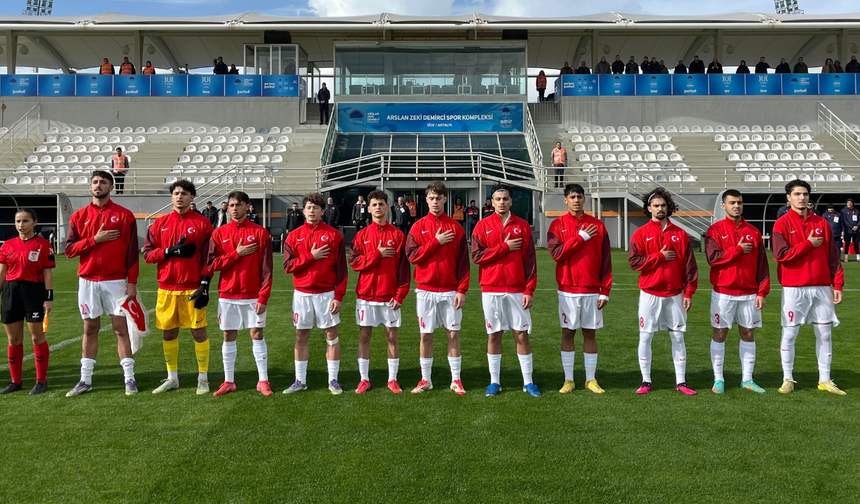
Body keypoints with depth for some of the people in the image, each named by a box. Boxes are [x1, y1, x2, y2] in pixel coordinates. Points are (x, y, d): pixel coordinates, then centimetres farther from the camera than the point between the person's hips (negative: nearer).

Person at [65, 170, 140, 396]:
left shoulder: (124, 215, 0)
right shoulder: (78, 216, 8)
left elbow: (132, 251, -3)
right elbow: (69, 249, 1)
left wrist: (132, 282, -8)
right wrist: (95, 240, -12)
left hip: (116, 281, -3)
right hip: (88, 282, 3)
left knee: (121, 328, -1)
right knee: (90, 329, 10)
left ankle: (129, 378, 4)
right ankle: (85, 380, 17)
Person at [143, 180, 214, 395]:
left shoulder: (202, 223, 1)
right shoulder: (160, 224, 10)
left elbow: (208, 257, -3)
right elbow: (148, 254, 5)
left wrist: (204, 285, -11)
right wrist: (171, 251, -11)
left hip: (192, 287, -3)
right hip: (166, 288, 3)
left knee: (198, 331, -2)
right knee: (169, 332, 10)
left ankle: (203, 379, 10)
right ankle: (172, 379, 24)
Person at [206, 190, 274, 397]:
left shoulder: (260, 233, -2)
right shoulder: (219, 233, 5)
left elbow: (266, 268, -6)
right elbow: (212, 264, -3)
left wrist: (263, 297, -12)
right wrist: (237, 254, -12)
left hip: (253, 295, -2)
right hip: (227, 295, 2)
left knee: (257, 335, -1)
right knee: (229, 337, 7)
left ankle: (263, 381, 7)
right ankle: (229, 382, 17)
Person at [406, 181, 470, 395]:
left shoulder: (455, 227, 3)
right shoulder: (418, 226, 4)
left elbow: (463, 261, 0)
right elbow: (412, 255, -7)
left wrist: (462, 290, -7)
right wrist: (436, 242, -12)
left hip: (450, 290, 0)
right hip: (425, 290, 0)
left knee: (453, 334, 3)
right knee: (426, 335, 5)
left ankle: (455, 380, 13)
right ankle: (426, 380, 16)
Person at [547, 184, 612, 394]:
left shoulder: (597, 225, 4)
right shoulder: (557, 225, 1)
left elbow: (605, 260, 2)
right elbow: (556, 253, -14)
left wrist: (605, 291, -2)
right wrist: (580, 237, -13)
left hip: (592, 290, 1)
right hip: (568, 290, -1)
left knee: (590, 333, 6)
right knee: (568, 332, 4)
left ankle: (590, 380, 15)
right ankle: (568, 380, 13)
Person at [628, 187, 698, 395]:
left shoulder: (680, 234, 6)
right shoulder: (641, 234, 1)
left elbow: (689, 265, 3)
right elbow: (634, 261, -10)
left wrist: (689, 292, -3)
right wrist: (660, 257, -13)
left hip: (675, 294, 1)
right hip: (650, 294, -1)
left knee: (678, 337, 5)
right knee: (645, 337, 2)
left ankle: (681, 382, 14)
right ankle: (646, 381, 12)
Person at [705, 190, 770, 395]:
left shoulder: (753, 232, 7)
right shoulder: (715, 230, -1)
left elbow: (762, 264, 5)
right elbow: (713, 257, -13)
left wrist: (762, 292, -2)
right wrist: (738, 250, -13)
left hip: (749, 293, 3)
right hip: (723, 293, -3)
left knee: (748, 334, 6)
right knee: (720, 333, 2)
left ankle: (747, 379, 16)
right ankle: (718, 379, 11)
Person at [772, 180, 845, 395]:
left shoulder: (822, 223, 9)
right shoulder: (782, 224, -2)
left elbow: (832, 256, 8)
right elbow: (781, 255, -14)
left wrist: (837, 284, 3)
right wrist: (808, 244, -11)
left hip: (822, 288, 4)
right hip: (794, 289, -4)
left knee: (825, 334, 7)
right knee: (789, 334, 2)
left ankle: (825, 380, 17)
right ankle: (788, 379, 13)